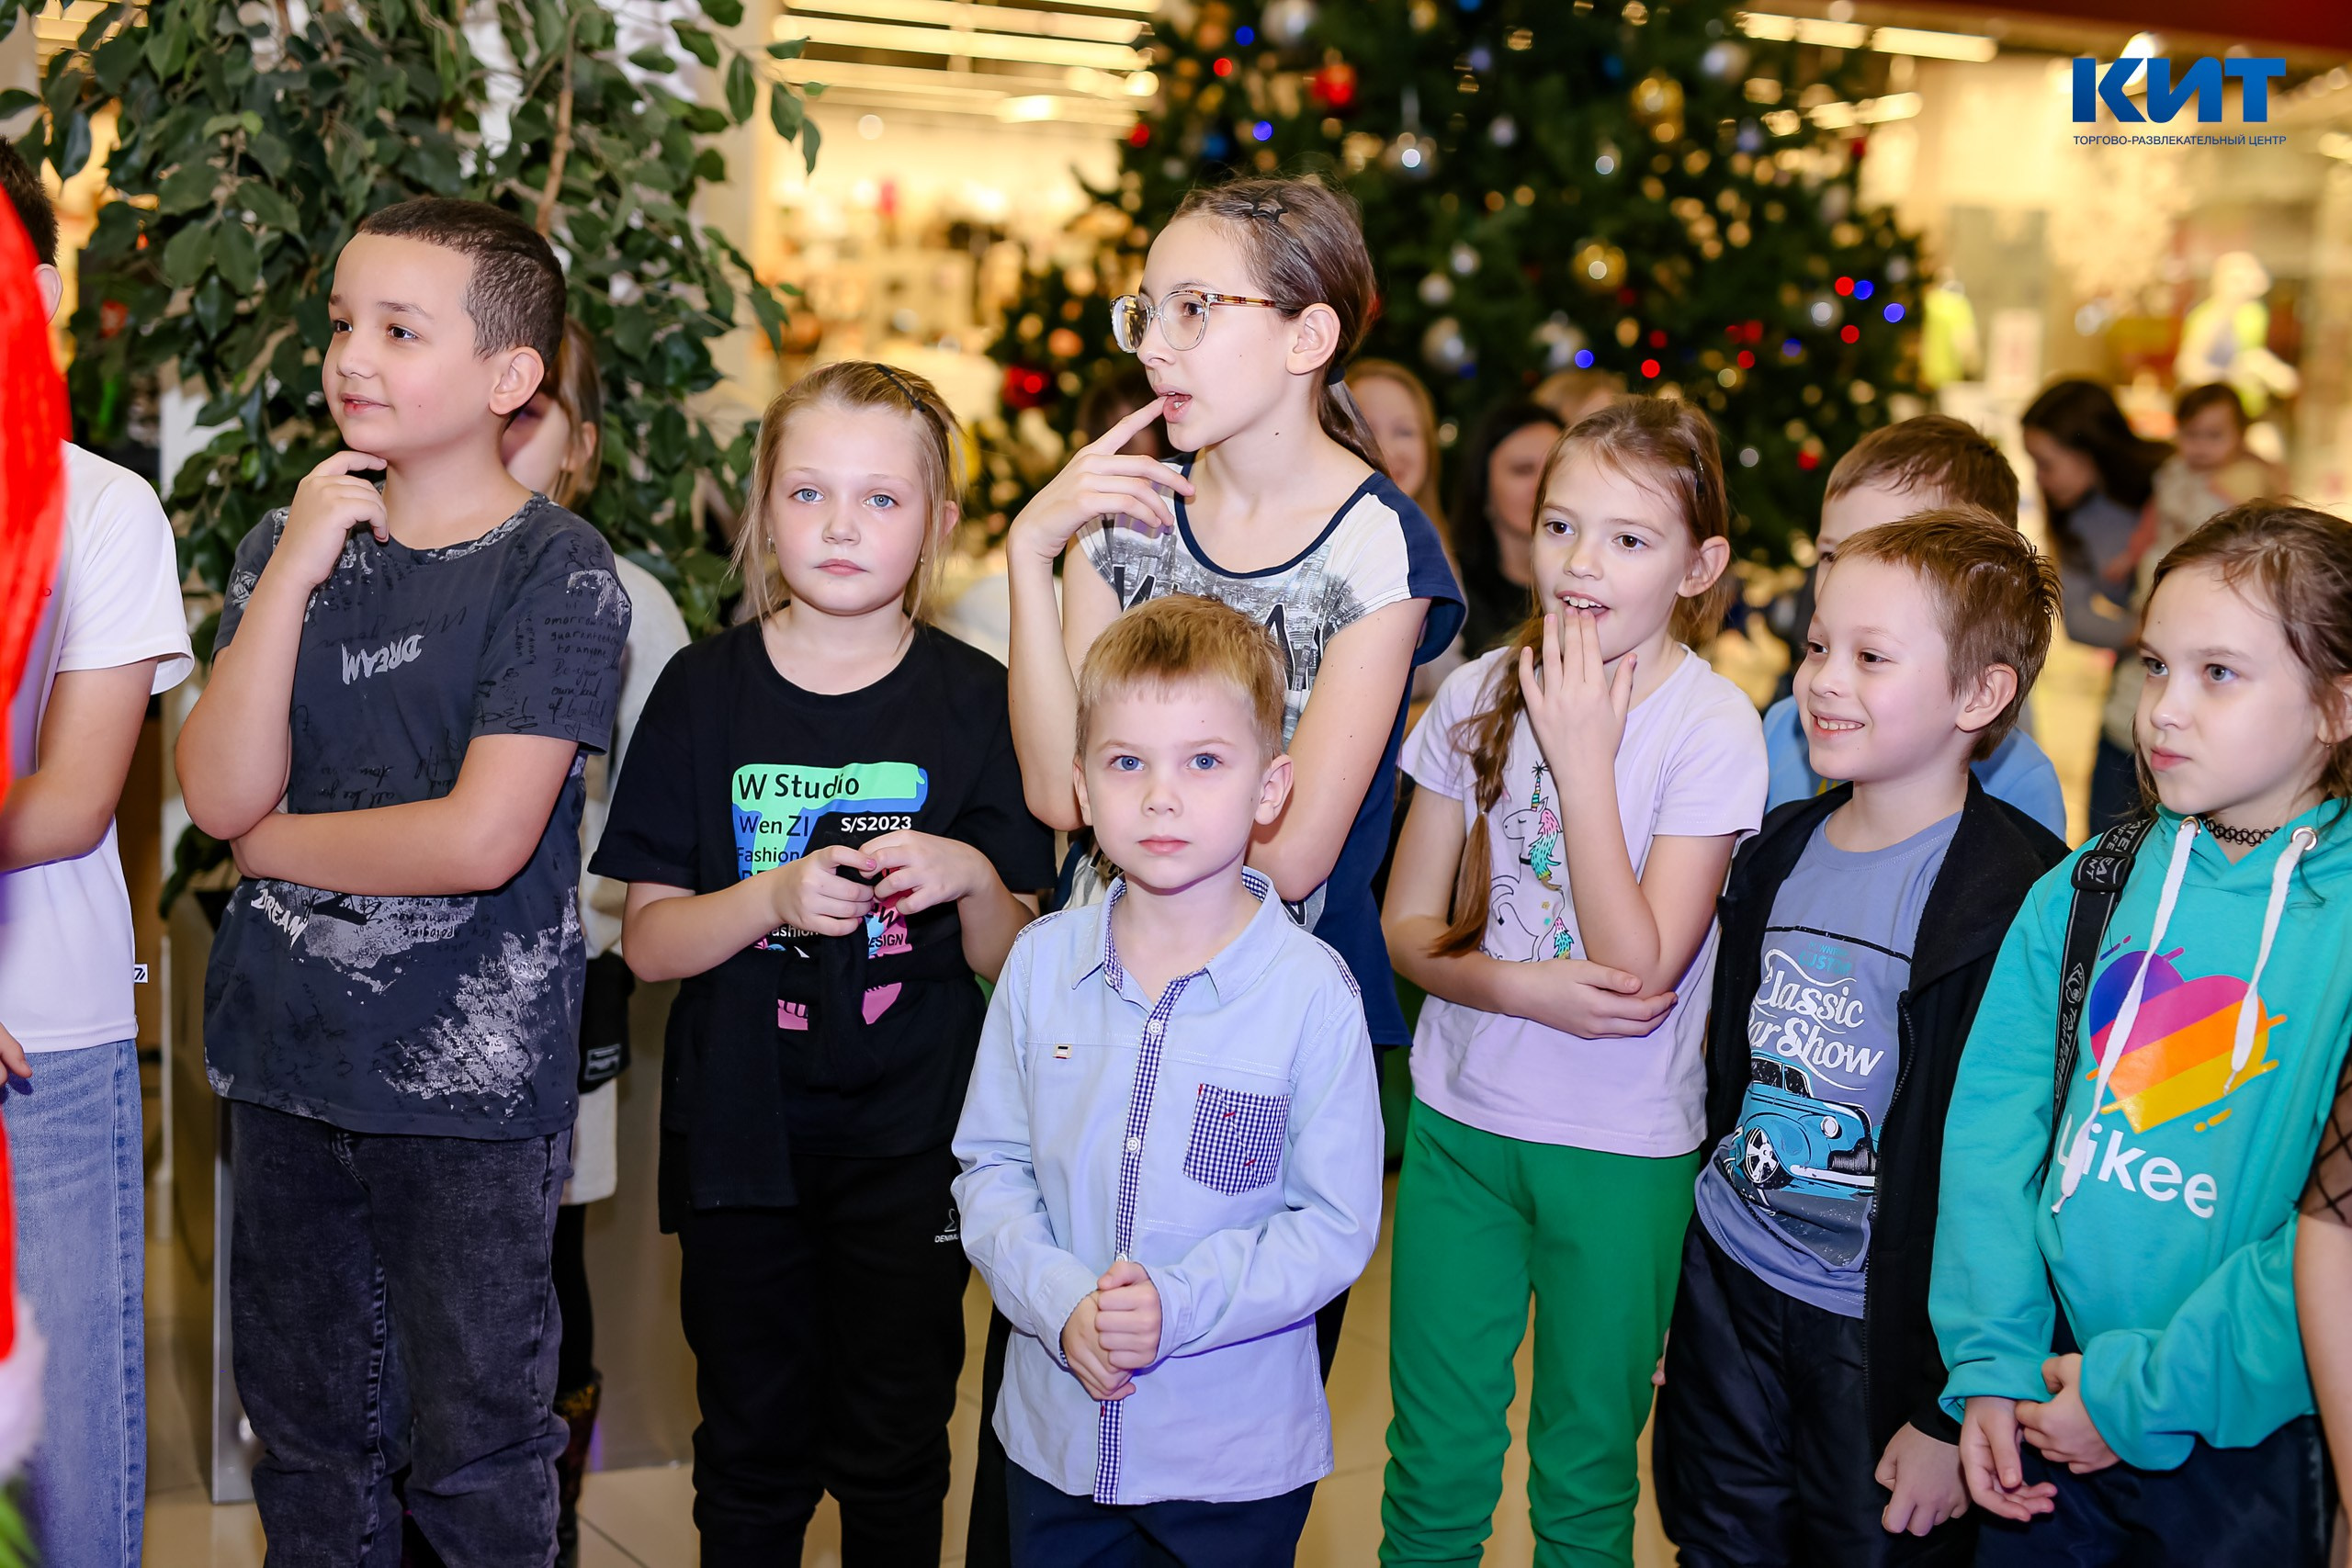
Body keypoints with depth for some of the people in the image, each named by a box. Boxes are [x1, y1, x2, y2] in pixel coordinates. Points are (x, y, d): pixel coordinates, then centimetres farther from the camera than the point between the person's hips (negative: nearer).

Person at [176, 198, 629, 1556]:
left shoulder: (560, 574, -11)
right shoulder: (293, 543, 5)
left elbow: (482, 840, -19)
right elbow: (220, 793, -6)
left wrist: (274, 842, -6)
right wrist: (295, 569, -12)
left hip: (471, 1079, -5)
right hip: (286, 1054, 5)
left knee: (475, 1446, 7)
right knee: (308, 1426, 18)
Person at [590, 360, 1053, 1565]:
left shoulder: (974, 699, -3)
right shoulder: (705, 690, -2)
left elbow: (1012, 961, 0)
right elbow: (647, 942, -3)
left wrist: (972, 879, -20)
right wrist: (773, 897, -20)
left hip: (911, 1142, 0)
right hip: (739, 1134, 1)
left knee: (893, 1457, 10)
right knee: (752, 1449, 13)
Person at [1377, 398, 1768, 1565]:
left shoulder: (1712, 729, -14)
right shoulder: (1481, 694, -2)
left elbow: (1638, 971, -21)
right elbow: (1409, 924, 3)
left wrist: (1584, 755, -24)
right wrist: (1517, 986, -17)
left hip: (1622, 1151, -3)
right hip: (1459, 1118, 3)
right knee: (1432, 1471, 13)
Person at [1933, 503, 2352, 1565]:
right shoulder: (2085, 891, 2)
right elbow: (1992, 1119, -1)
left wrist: (2147, 1391, -18)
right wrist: (1991, 1360, -10)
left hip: (2254, 1447, -4)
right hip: (2052, 1414, 4)